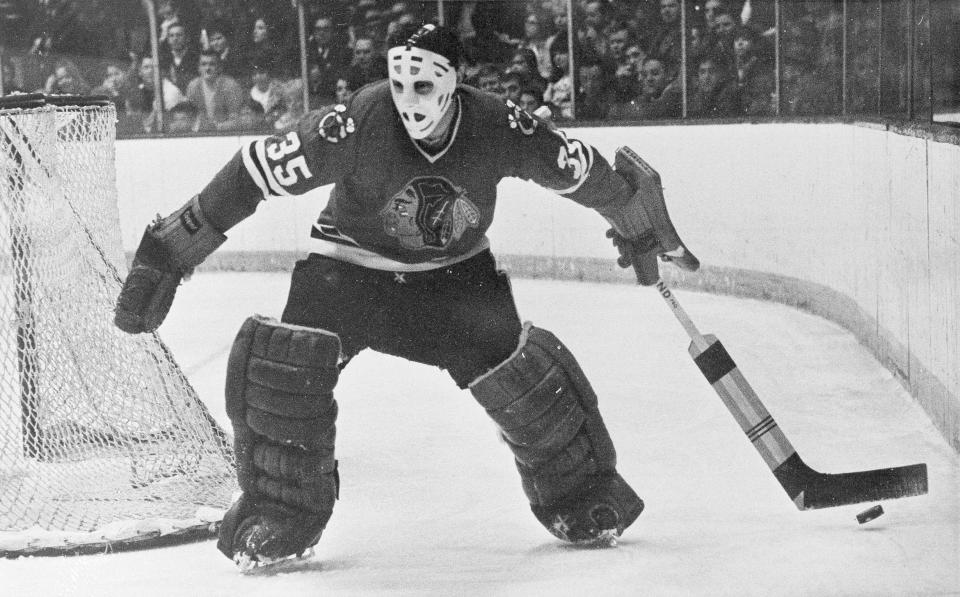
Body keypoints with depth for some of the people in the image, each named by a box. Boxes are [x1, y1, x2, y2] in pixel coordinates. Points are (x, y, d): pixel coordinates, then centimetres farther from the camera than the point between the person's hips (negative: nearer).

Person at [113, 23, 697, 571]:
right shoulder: (355, 123, -30)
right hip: (350, 265, -1)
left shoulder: (498, 127, -23)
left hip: (456, 274, 1)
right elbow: (258, 171, -29)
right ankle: (281, 516, -4)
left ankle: (583, 495, 13)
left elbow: (578, 168, -7)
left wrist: (642, 225, 7)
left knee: (516, 367, -13)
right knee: (283, 360, -22)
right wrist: (169, 251, -30)